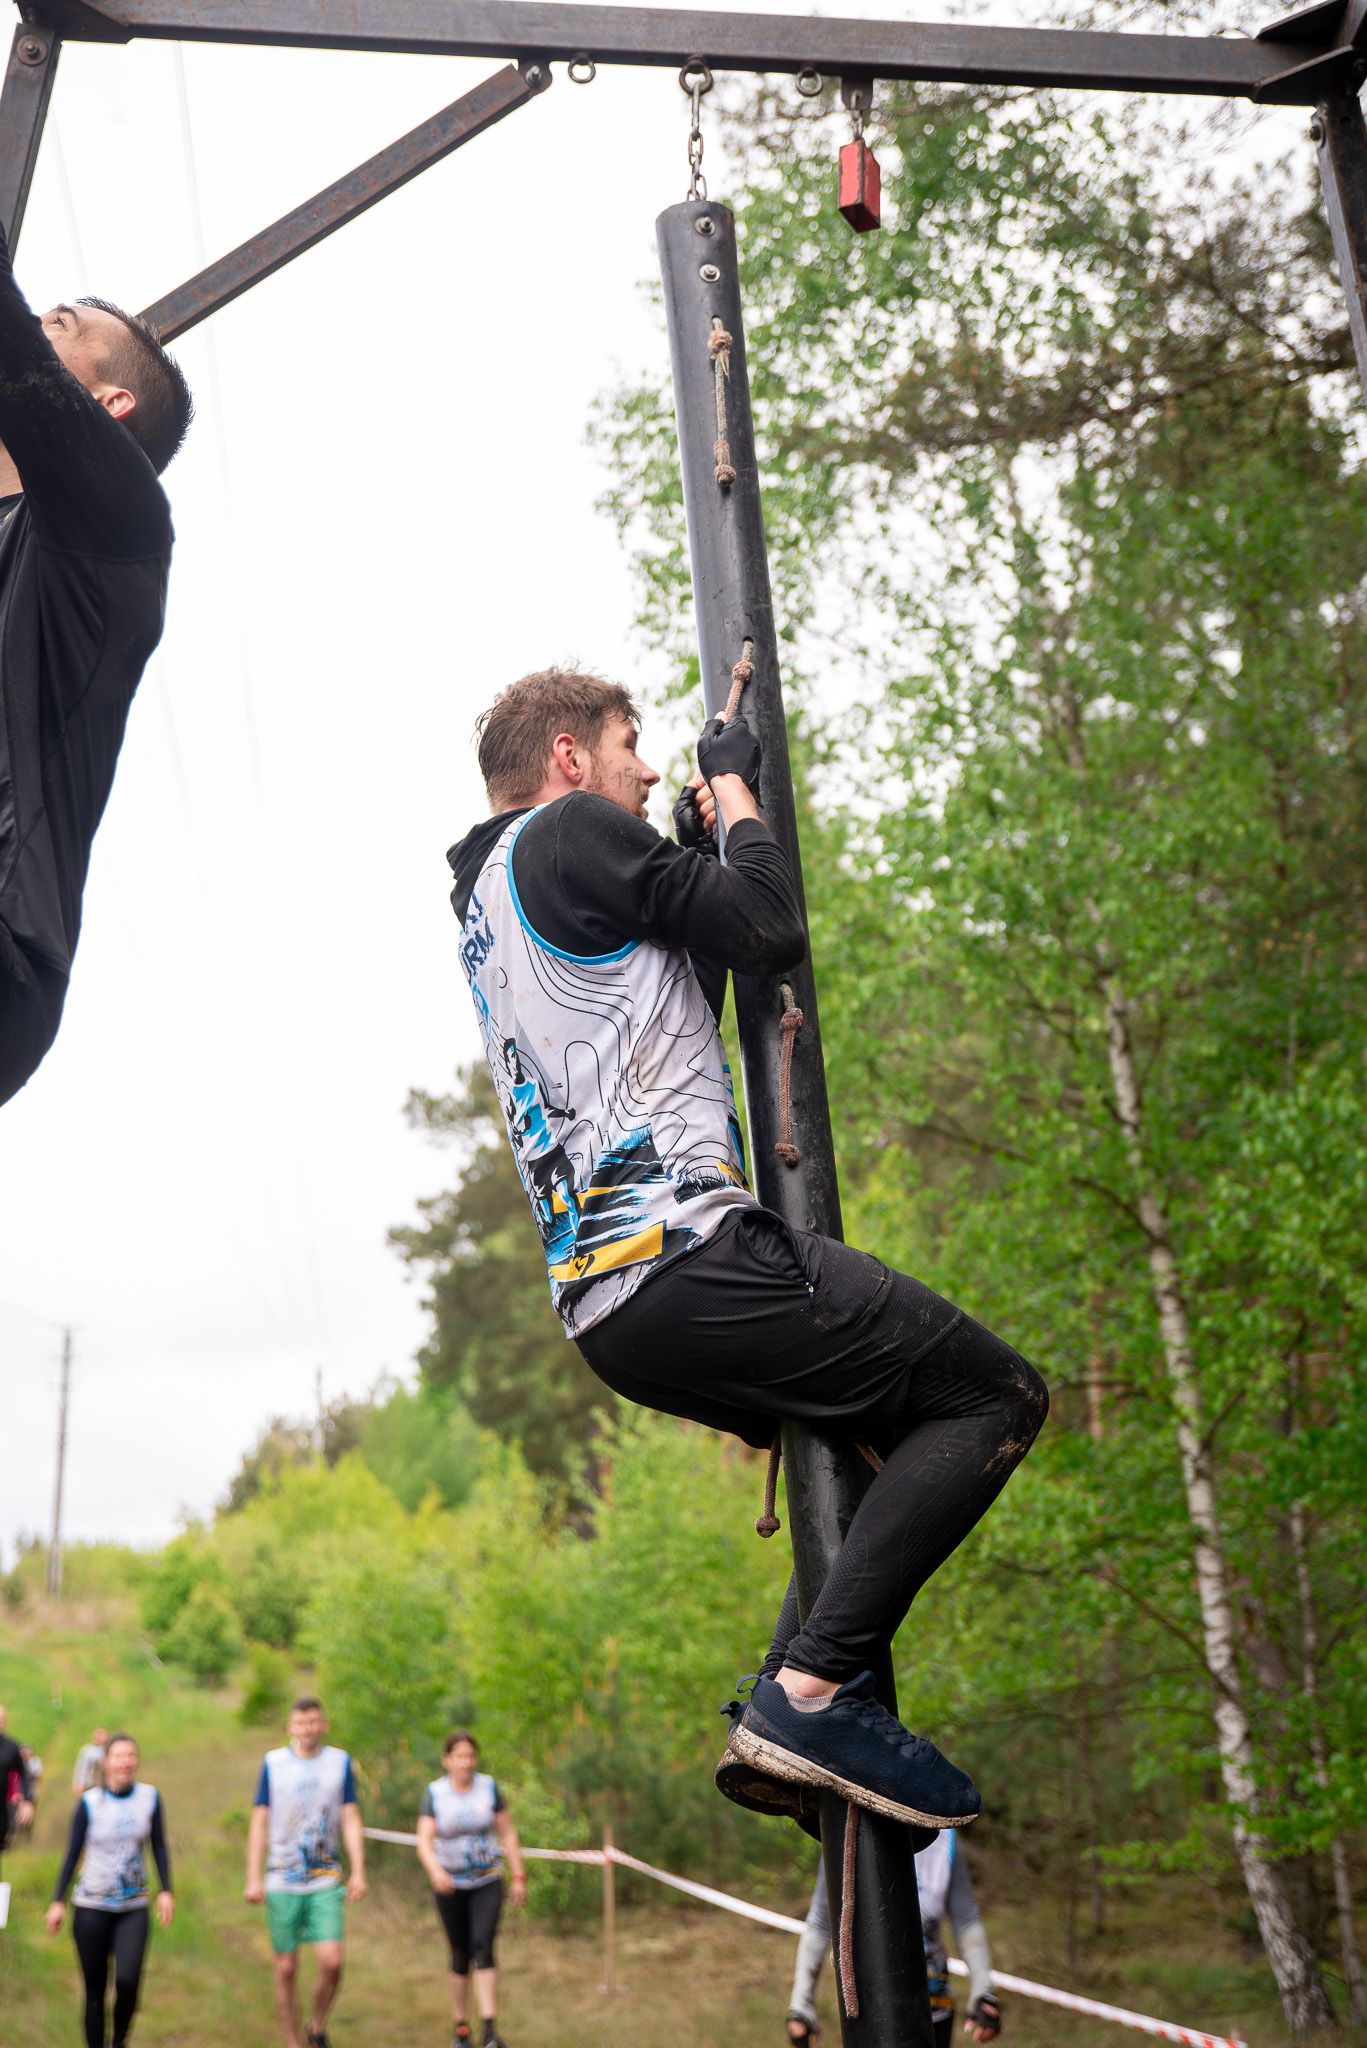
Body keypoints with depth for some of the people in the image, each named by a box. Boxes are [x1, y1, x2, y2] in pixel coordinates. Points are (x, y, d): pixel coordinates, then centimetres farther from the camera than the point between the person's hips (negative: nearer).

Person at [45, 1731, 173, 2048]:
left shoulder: (150, 1797, 2)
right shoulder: (89, 1802, -4)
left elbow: (159, 1848, 8)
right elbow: (72, 1854, 1)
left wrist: (166, 1891, 1)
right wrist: (58, 1902, -3)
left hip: (134, 1908, 1)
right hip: (92, 1907, -1)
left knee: (128, 1979, -17)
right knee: (95, 1989, 2)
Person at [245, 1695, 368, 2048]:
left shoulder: (340, 1762, 5)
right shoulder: (273, 1763, 3)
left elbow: (351, 1820, 6)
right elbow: (259, 1822, 5)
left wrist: (358, 1873, -2)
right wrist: (253, 1878, -1)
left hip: (326, 1881, 0)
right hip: (281, 1882, 0)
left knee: (331, 1961, -12)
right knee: (286, 1968, 2)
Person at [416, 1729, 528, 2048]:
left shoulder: (488, 1787, -3)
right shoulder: (434, 1793, -7)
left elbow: (508, 1833, 3)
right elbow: (424, 1843, -15)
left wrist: (519, 1877, -1)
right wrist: (436, 1872, -34)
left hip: (487, 1883, 0)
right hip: (449, 1886, 0)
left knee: (483, 1947, -18)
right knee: (460, 1957, 7)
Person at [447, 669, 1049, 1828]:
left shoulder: (485, 903, 26)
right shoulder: (570, 833, -2)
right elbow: (772, 934, -7)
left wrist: (694, 849, 27)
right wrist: (733, 792, 9)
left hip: (603, 1308, 10)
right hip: (684, 1253, -10)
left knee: (909, 1425, 21)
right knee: (994, 1397, -7)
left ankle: (789, 1698, 9)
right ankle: (813, 1691, -15)